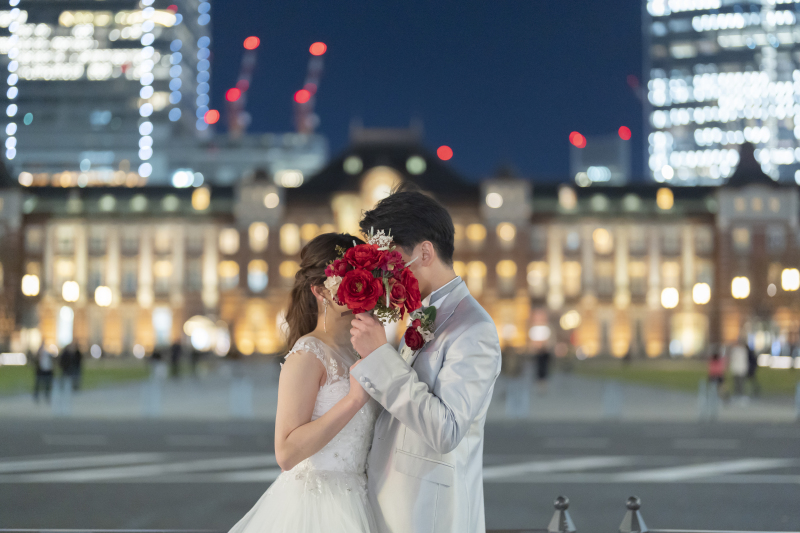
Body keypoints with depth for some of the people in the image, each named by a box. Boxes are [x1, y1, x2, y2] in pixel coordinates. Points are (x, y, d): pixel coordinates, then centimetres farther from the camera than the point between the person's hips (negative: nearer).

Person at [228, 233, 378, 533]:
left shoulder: (354, 351, 8)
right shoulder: (308, 354, -15)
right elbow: (287, 453, -23)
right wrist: (354, 398, -26)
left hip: (351, 503, 8)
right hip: (316, 506, -8)